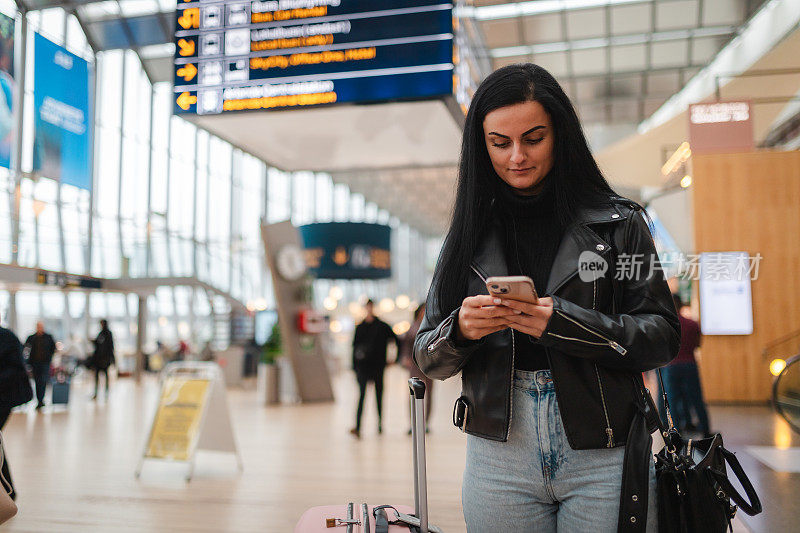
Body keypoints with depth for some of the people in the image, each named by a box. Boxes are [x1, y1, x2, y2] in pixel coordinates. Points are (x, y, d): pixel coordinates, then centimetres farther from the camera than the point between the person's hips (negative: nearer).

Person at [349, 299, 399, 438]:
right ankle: (357, 428, -20)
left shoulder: (382, 326, 2)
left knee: (379, 395, 9)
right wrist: (355, 368, 6)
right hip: (363, 365, 0)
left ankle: (380, 424, 26)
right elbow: (355, 347, 9)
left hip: (378, 366, 0)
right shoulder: (360, 327, 7)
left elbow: (397, 341, 7)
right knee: (362, 394, -12)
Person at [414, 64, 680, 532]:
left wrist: (561, 322, -20)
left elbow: (663, 337, -5)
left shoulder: (617, 222, 0)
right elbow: (429, 359, 6)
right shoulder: (473, 233, 5)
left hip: (602, 458, -1)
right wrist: (460, 330, -17)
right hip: (498, 455, 2)